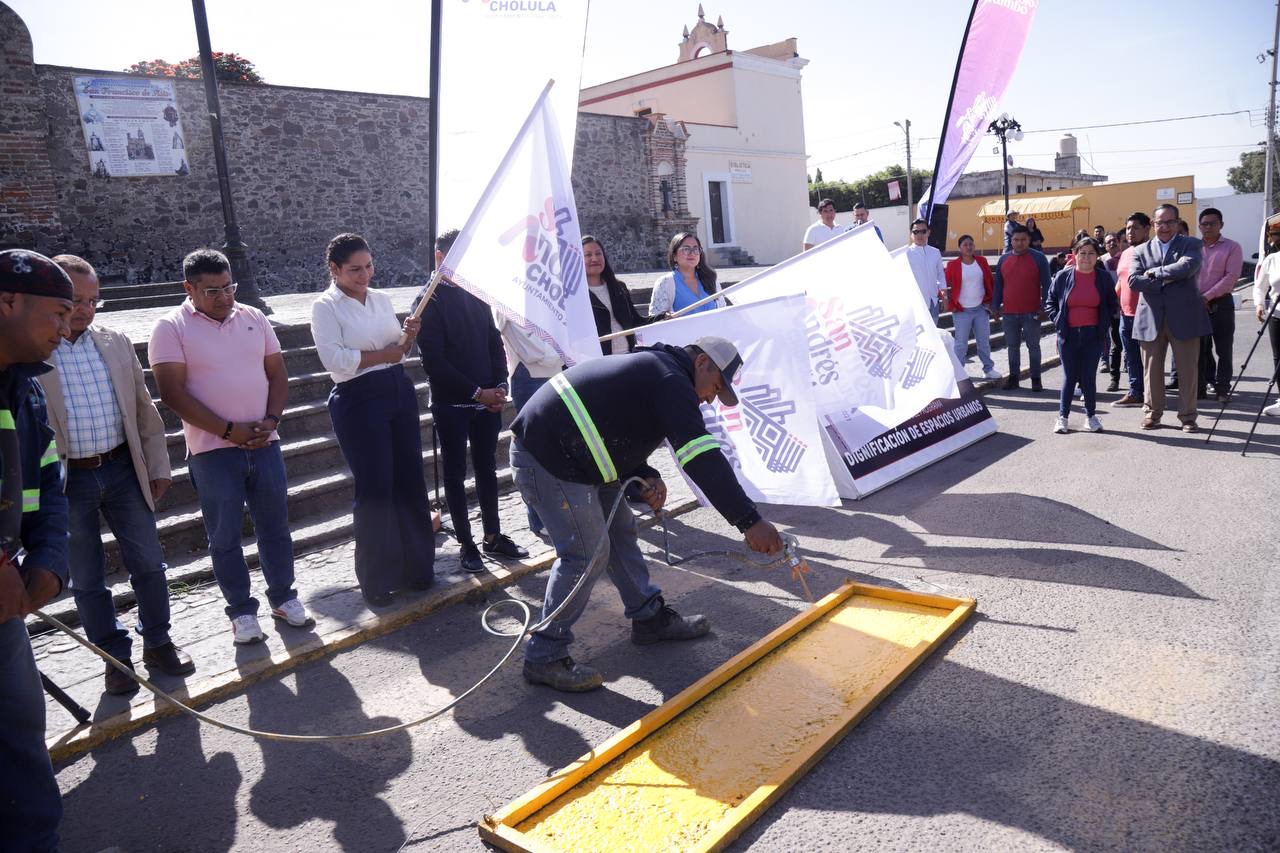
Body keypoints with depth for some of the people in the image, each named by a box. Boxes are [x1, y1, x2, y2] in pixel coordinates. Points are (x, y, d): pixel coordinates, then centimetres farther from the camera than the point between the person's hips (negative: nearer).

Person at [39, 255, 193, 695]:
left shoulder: (116, 343, 4)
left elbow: (145, 409, 9)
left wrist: (158, 467, 8)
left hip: (123, 469, 3)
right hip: (67, 480, -3)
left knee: (148, 563, 9)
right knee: (87, 578, 10)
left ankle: (158, 644, 27)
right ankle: (116, 657, 25)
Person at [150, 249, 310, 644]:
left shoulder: (253, 318, 7)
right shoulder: (171, 328, -5)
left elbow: (277, 374, 9)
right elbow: (173, 392, -11)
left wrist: (271, 420, -7)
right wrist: (229, 430, -16)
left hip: (264, 443, 3)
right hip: (213, 450, -3)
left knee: (275, 526, 11)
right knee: (225, 536, 5)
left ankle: (283, 597, 27)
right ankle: (242, 610, 19)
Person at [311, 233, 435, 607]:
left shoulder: (382, 299, 11)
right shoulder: (325, 307, -5)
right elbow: (335, 359, -17)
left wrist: (408, 337, -5)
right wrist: (384, 354, -11)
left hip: (400, 393, 6)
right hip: (358, 400, -5)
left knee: (410, 479, 9)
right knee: (375, 488, 0)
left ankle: (417, 566, 24)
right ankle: (377, 580, 16)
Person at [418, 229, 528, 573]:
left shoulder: (475, 294, 9)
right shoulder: (430, 301, -7)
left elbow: (494, 341, 12)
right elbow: (434, 361, -13)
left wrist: (499, 386, -2)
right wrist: (477, 392, -14)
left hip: (488, 399, 5)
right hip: (452, 403, -5)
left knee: (487, 469, 13)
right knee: (455, 474, 6)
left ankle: (493, 536, 25)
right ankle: (466, 544, 15)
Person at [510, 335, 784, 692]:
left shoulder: (652, 368, 18)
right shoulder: (671, 380, -15)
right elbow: (703, 458, -25)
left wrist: (646, 478, 2)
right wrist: (749, 520, -27)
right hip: (549, 461, -11)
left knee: (620, 529, 17)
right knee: (584, 553, -8)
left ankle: (650, 618, 29)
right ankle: (544, 657, 4)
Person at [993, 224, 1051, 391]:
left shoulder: (1038, 258, -2)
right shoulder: (1004, 259, 7)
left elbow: (1046, 284, -3)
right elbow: (997, 284, 11)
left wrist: (1044, 307, -9)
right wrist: (996, 306, 6)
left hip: (1031, 312, -3)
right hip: (1009, 313, 3)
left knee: (1033, 346, 4)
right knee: (1012, 346, 9)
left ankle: (1036, 379, 10)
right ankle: (1013, 378, 17)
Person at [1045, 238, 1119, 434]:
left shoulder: (1104, 278, 3)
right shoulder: (1062, 277, -1)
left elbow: (1111, 305, 13)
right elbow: (1050, 303, 9)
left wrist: (1104, 325, 3)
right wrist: (1058, 321, -3)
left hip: (1093, 335, 1)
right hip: (1068, 335, -1)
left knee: (1089, 377, 3)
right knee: (1069, 376, 3)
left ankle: (1091, 415, 16)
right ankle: (1062, 416, 10)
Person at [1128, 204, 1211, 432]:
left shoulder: (1190, 244, 5)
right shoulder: (1141, 250, 10)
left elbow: (1188, 267, -16)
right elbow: (1133, 280, -5)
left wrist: (1155, 272, -9)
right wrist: (1165, 280, -12)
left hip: (1184, 317, -1)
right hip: (1151, 319, 1)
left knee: (1188, 370, 3)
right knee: (1152, 370, 8)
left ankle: (1188, 416, 13)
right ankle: (1152, 413, 20)